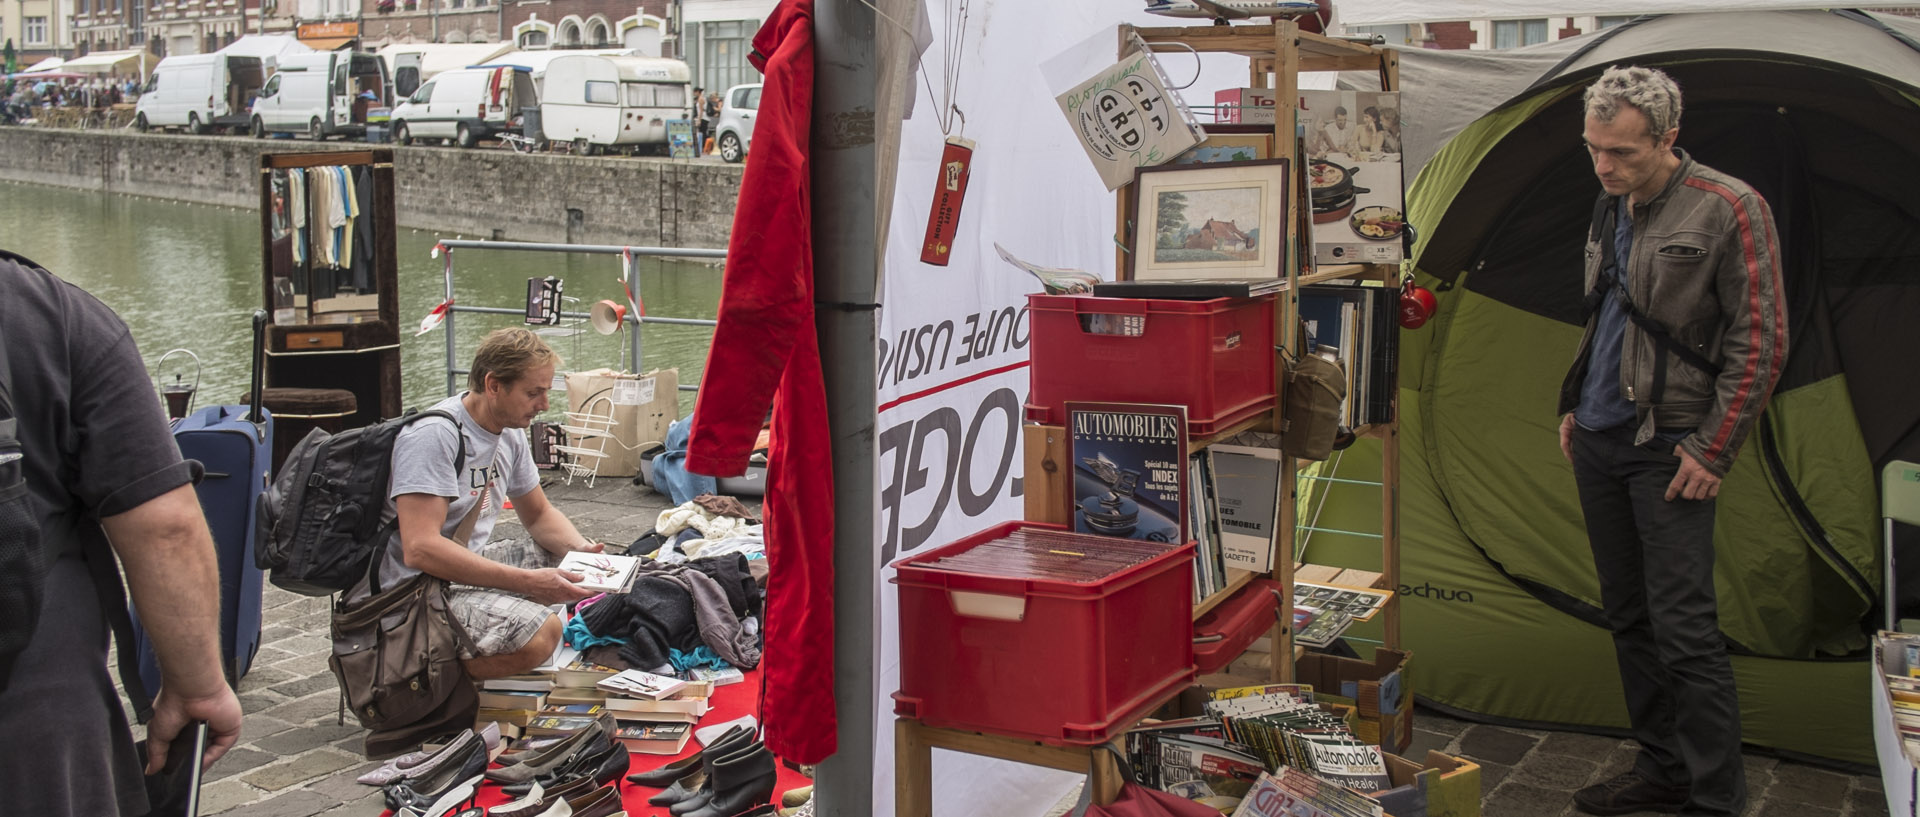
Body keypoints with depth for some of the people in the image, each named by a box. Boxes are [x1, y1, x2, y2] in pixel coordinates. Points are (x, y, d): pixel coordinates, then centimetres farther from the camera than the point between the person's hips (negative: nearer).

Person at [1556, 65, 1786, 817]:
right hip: (1599, 441, 8)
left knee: (1682, 627, -9)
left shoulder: (1728, 210, -12)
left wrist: (1714, 449, -14)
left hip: (1668, 448, -8)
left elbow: (1760, 343, -13)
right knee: (1628, 616, 13)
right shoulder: (1611, 211, 10)